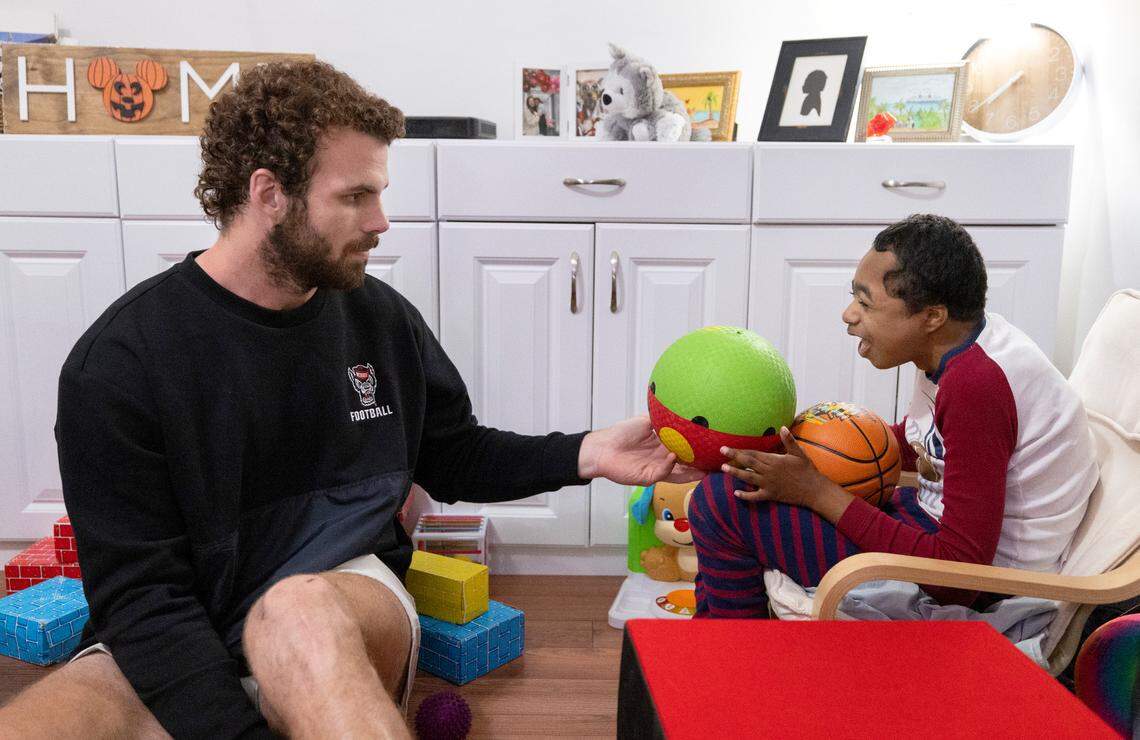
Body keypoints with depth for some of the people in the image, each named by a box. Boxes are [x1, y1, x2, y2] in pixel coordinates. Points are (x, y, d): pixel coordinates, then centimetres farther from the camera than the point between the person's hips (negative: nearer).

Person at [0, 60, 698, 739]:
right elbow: (142, 593, -12)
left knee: (302, 609, -37)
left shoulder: (383, 318, 3)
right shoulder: (120, 360, -9)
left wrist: (585, 454, 0)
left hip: (347, 603, 1)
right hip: (186, 646, 0)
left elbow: (453, 458, 16)